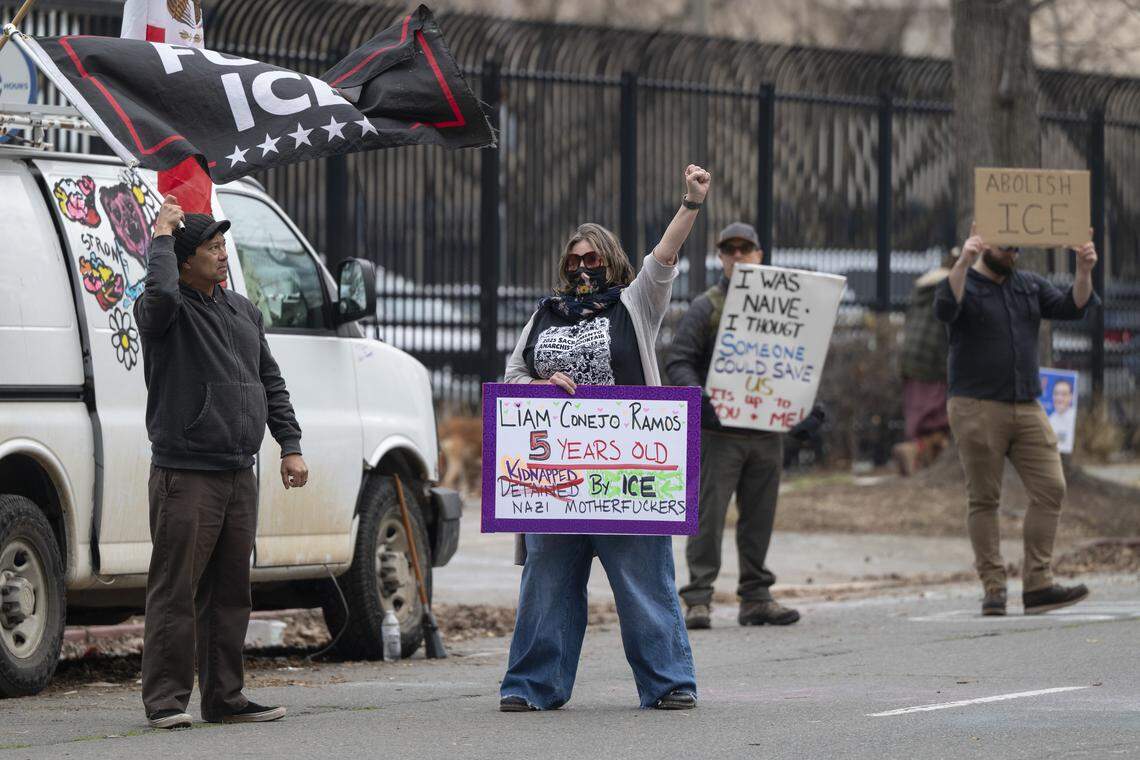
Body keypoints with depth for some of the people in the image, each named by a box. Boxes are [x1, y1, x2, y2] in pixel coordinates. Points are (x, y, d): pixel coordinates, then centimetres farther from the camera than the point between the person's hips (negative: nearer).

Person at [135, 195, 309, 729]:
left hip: (239, 474, 7)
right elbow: (161, 292, -32)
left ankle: (225, 698, 15)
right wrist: (161, 237, -17)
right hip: (185, 476, -7)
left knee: (230, 593, 10)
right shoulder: (163, 311, -6)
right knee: (175, 591, -7)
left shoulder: (243, 313, 16)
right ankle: (165, 700, -4)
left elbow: (271, 383, 20)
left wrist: (290, 446, 14)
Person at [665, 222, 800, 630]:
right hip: (719, 432, -5)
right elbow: (678, 362, -6)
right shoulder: (706, 308, 0)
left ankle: (756, 597, 15)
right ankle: (698, 600, -6)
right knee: (708, 516, -7)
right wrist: (698, 396, -23)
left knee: (759, 518, 8)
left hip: (766, 430, 5)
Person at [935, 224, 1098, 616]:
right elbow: (945, 308, -21)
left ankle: (1038, 586, -4)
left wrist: (1084, 271, -10)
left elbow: (1070, 308, 7)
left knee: (1050, 490, -4)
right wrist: (963, 263, -34)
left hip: (1027, 408, 5)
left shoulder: (1031, 286, 17)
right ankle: (994, 589, 1)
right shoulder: (964, 285, 1)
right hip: (978, 408, -5)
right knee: (984, 500, -2)